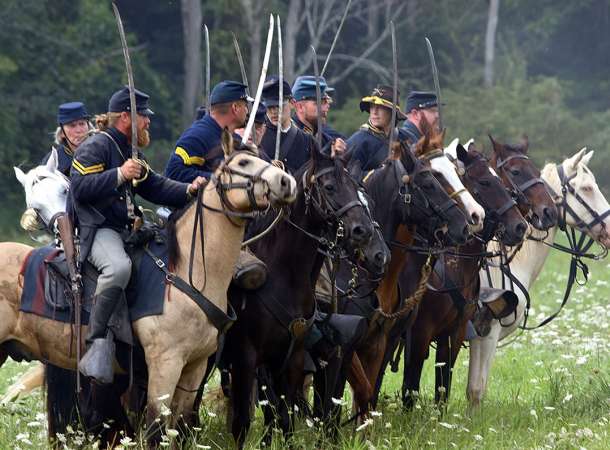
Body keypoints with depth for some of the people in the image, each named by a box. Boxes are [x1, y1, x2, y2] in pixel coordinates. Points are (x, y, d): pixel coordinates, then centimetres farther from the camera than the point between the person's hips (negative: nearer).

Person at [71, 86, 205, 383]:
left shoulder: (129, 151, 22)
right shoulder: (95, 147, -8)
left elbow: (156, 187, 18)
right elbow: (81, 188, -18)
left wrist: (188, 191, 2)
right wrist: (119, 175, -24)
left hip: (126, 230, 10)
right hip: (97, 230, -10)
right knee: (119, 266, -40)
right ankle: (98, 345, -39)